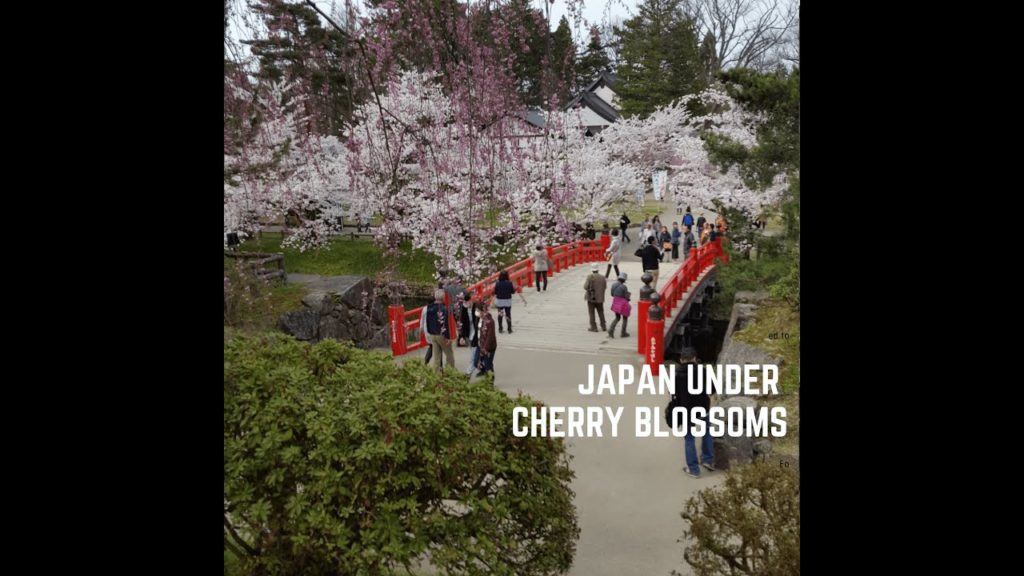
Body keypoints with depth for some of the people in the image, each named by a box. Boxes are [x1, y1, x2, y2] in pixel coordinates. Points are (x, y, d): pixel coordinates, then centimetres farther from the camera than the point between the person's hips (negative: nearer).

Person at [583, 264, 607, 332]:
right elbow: (605, 286, 10)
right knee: (601, 312, 17)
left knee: (591, 312, 4)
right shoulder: (602, 277, -1)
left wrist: (584, 284, 4)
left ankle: (594, 327, 2)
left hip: (591, 298, -4)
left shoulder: (590, 277, -14)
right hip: (600, 298, 4)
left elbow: (586, 287, -18)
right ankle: (603, 326, 18)